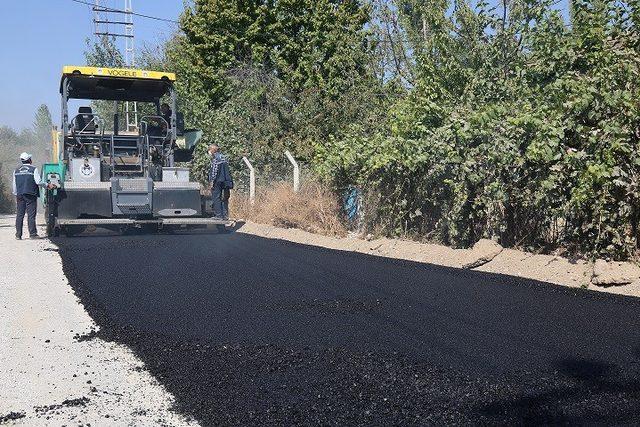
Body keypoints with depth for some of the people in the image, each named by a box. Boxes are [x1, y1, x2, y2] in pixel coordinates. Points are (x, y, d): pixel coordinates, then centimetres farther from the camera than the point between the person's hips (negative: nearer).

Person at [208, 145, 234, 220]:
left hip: (217, 181, -8)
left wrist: (212, 181, -12)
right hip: (224, 181, 8)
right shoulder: (223, 157, 16)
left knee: (216, 198, -4)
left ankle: (218, 215, -8)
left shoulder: (215, 158, -8)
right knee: (224, 198, 10)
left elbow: (215, 170, -14)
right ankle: (225, 215, 10)